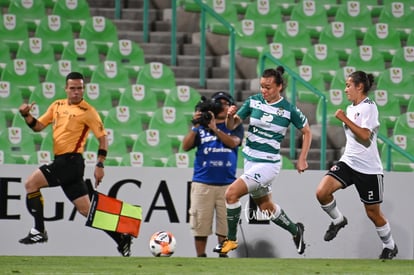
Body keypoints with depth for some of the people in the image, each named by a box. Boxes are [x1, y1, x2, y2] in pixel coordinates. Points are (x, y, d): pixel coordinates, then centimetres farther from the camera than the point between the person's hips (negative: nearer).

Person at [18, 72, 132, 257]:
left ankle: (39, 231, -10)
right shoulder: (57, 106, 15)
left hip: (71, 161, -7)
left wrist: (100, 165, -11)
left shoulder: (87, 111, -6)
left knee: (31, 183, -13)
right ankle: (121, 238, 9)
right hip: (62, 162, 7)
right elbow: (38, 126, 19)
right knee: (86, 209, 7)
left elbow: (102, 137, -5)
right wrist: (26, 115, -1)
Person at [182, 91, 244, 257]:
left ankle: (223, 256, 4)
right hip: (203, 184, 0)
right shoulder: (201, 127, 12)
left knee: (226, 225, -2)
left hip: (227, 184, 0)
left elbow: (233, 142, -9)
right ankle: (200, 257, 3)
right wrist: (195, 127, -11)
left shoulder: (235, 127, 11)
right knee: (200, 224, -3)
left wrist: (215, 129, -19)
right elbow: (186, 146, 1)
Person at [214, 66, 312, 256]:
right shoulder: (253, 101, -1)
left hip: (268, 164, -6)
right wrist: (230, 116, -22)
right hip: (250, 160, 6)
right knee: (265, 206, 20)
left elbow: (306, 131, 4)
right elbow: (232, 126, 0)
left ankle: (231, 239, -5)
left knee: (231, 193, -19)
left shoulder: (289, 110, -11)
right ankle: (295, 230, 43)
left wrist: (302, 159, 0)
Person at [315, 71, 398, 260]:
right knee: (322, 192, -16)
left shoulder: (369, 107, -13)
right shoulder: (351, 108, 11)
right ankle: (338, 220, 10)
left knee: (373, 212, 5)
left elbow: (364, 135, -25)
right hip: (348, 162, 7)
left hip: (368, 169, -7)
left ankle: (389, 246, 27)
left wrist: (344, 119, -21)